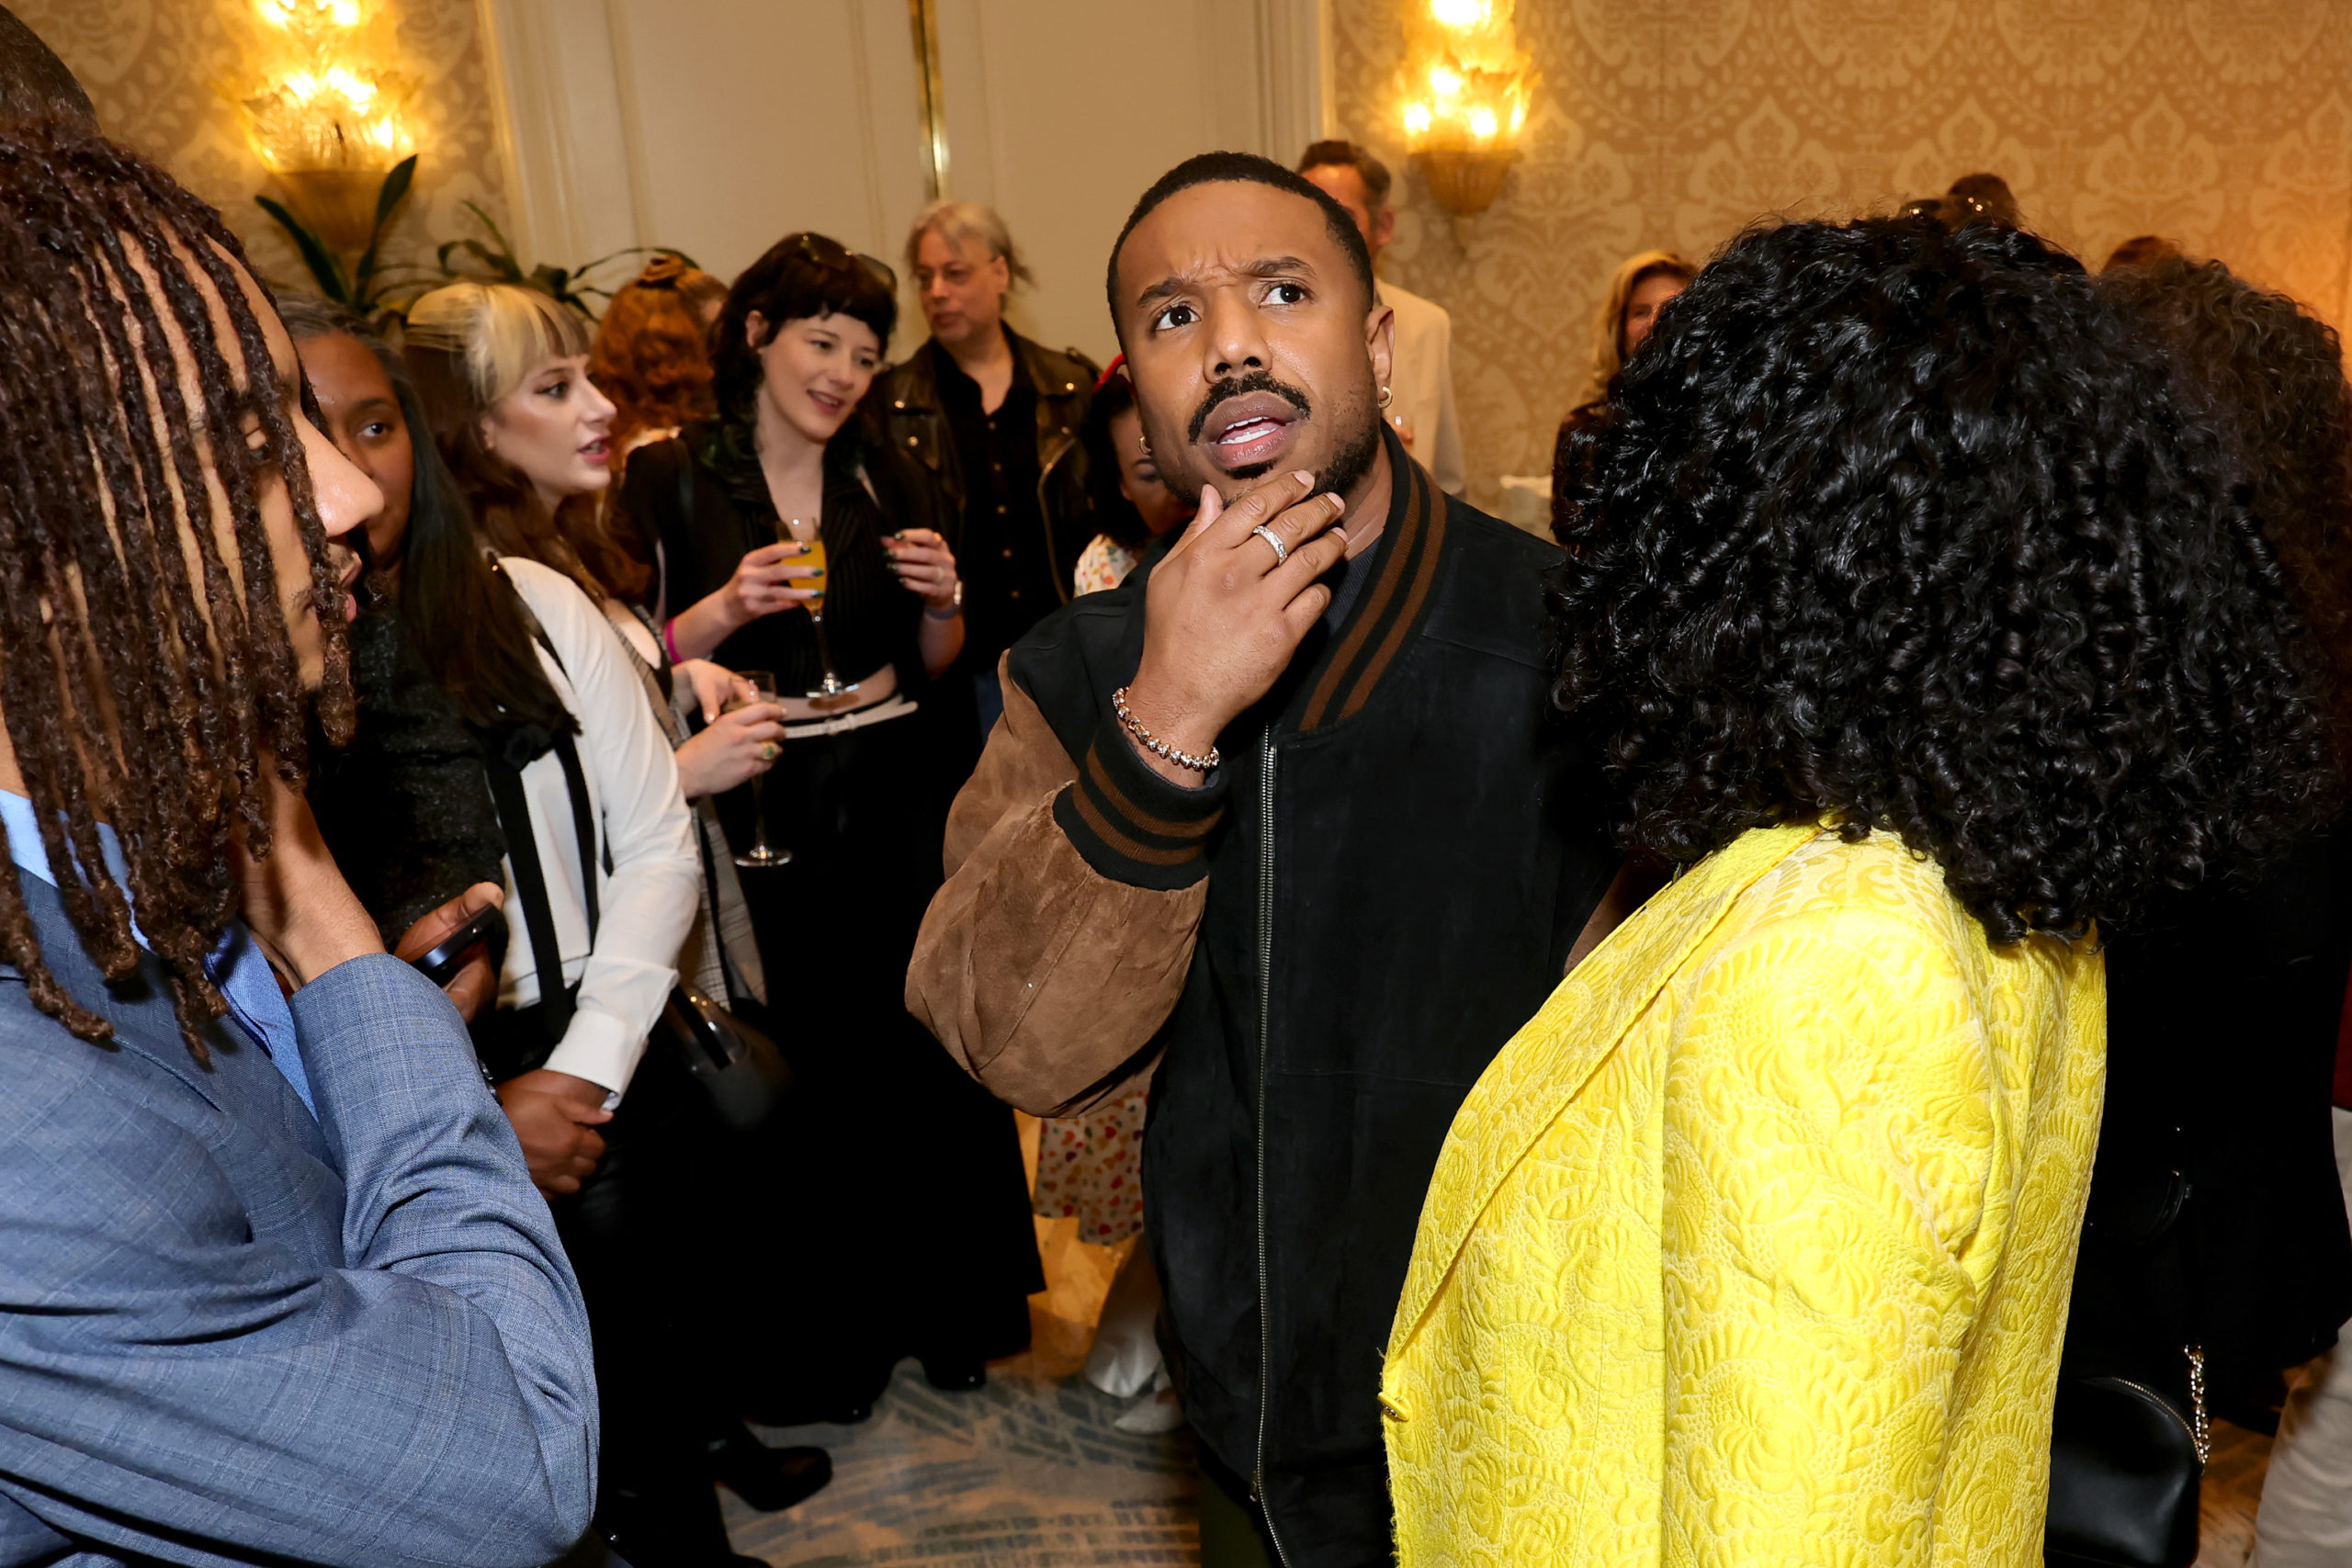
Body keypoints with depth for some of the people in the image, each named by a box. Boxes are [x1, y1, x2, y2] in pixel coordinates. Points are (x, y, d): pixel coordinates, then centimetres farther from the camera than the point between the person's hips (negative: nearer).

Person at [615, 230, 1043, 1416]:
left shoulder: (890, 481, 8)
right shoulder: (672, 482, -3)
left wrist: (942, 597, -6)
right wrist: (729, 607, -19)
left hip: (901, 797, 3)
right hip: (764, 815, -3)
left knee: (926, 1044, 6)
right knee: (802, 1072, 2)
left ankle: (943, 1310, 29)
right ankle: (821, 1340, 25)